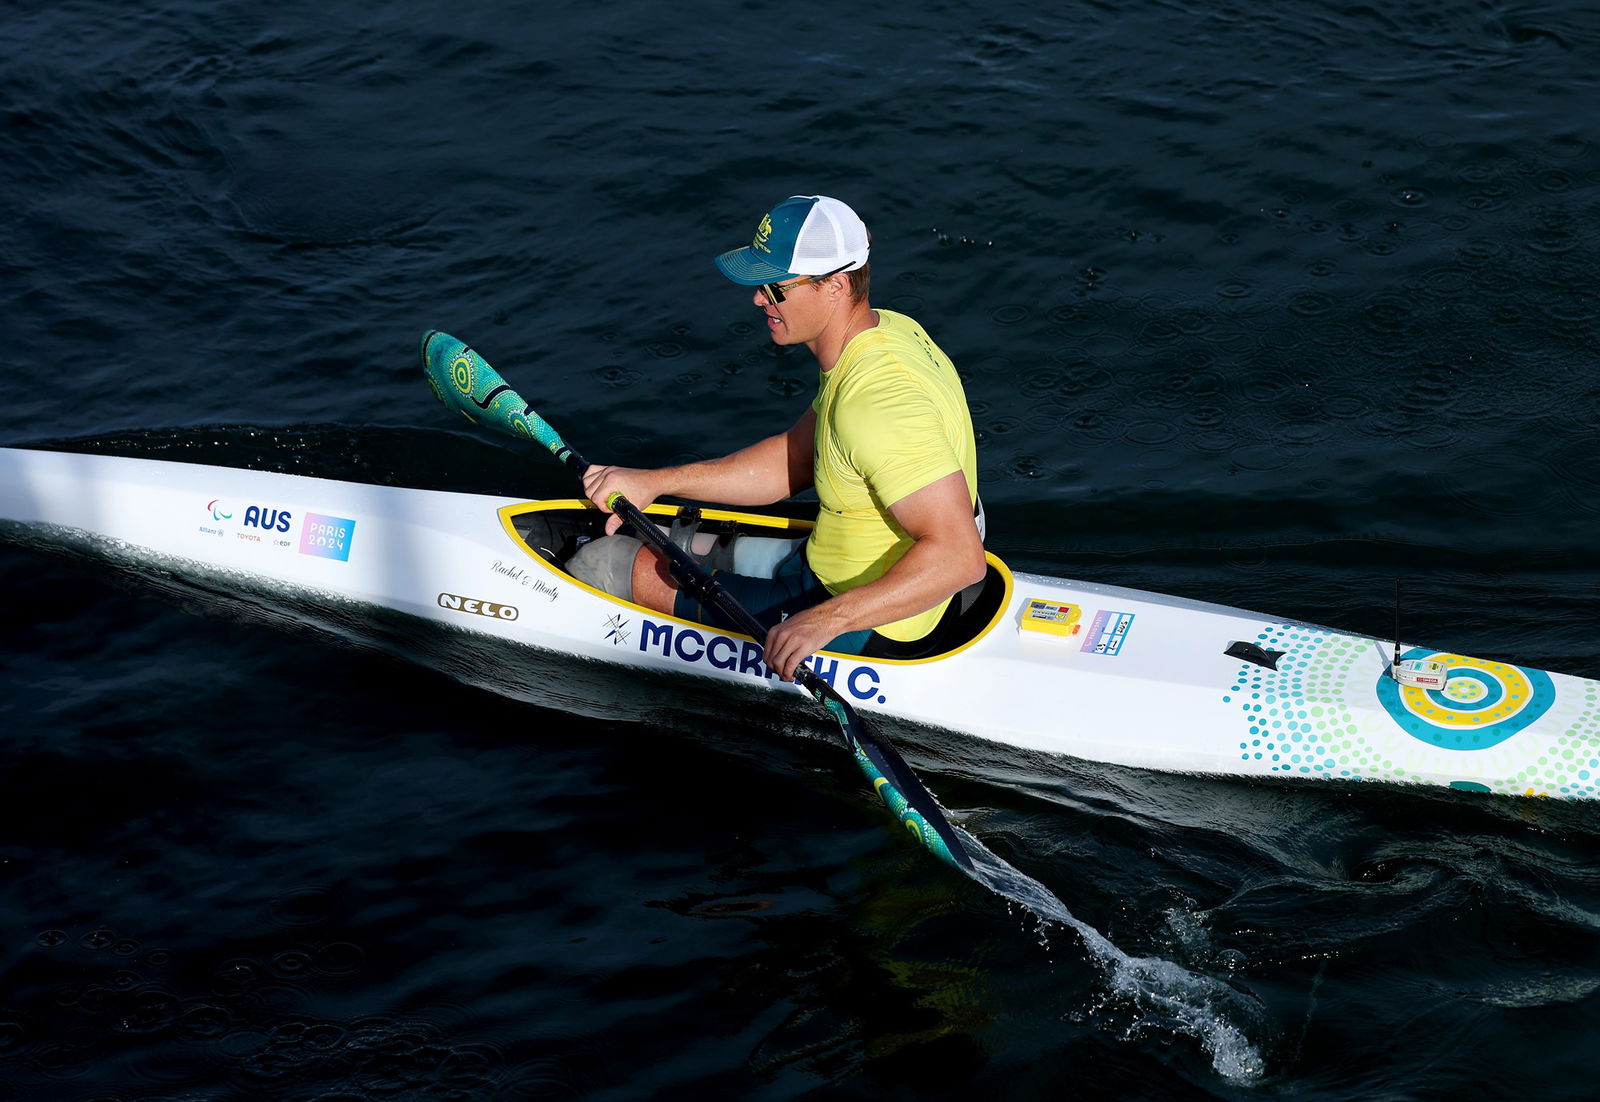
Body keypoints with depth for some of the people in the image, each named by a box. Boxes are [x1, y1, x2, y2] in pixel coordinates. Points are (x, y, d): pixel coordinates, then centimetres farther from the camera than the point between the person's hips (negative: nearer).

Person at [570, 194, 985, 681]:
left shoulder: (876, 402, -32)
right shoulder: (888, 329, -1)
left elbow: (961, 556, -37)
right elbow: (796, 460, 9)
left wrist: (825, 619, -39)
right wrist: (654, 482, 4)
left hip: (860, 631, -9)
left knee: (607, 565, 2)